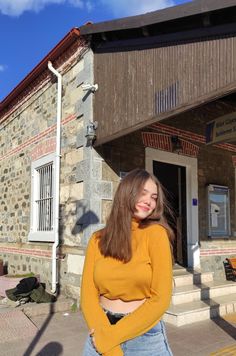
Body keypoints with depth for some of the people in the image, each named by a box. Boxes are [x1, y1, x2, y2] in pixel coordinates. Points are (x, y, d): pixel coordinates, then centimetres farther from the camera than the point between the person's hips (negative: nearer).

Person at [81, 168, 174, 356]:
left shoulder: (155, 233, -13)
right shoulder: (98, 240, -4)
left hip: (144, 335, -2)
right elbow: (88, 296, -6)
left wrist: (111, 336, -14)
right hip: (102, 332, 2)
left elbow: (160, 299, -15)